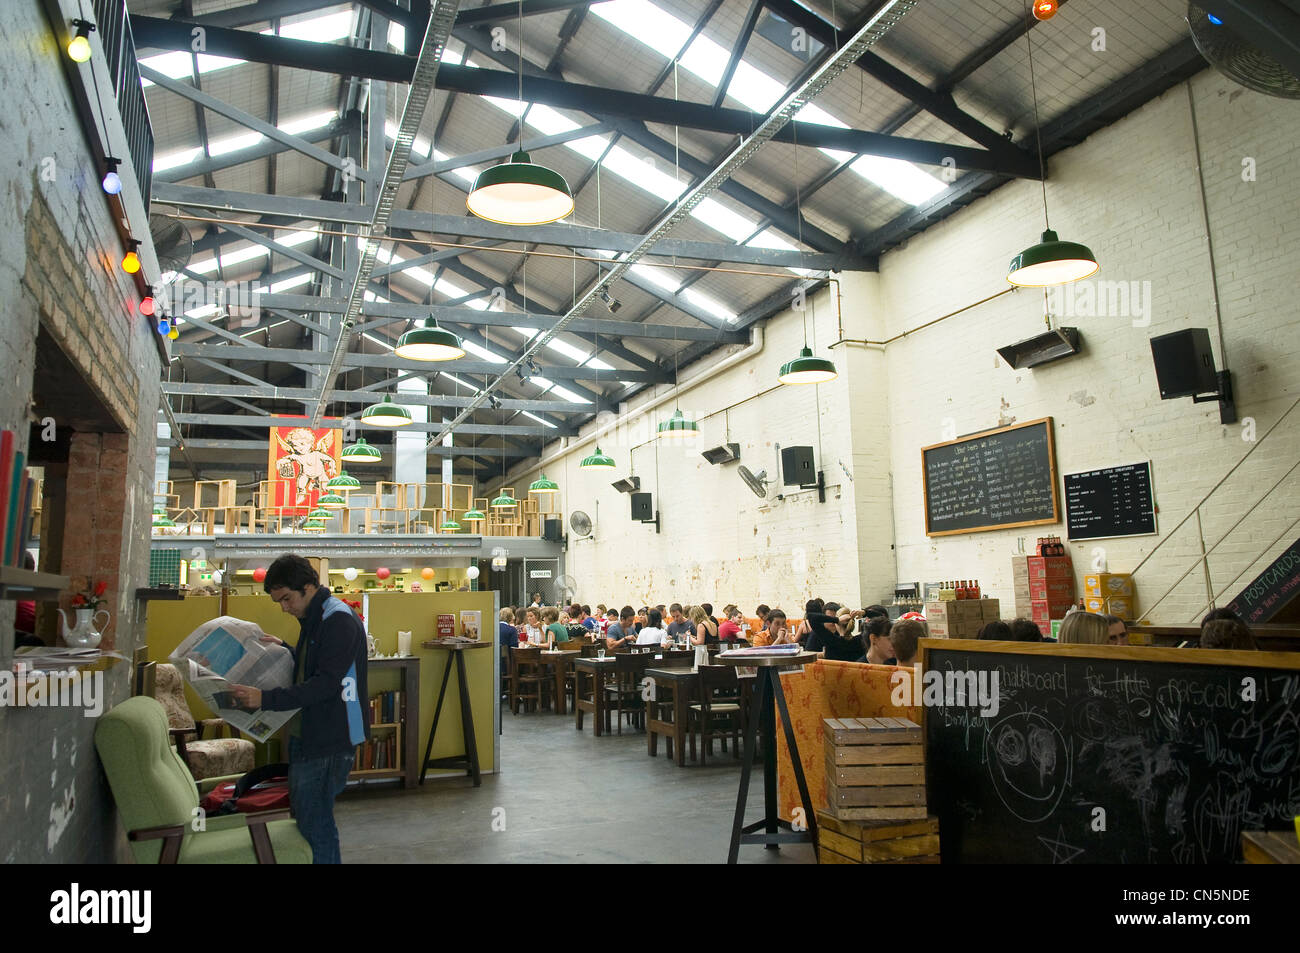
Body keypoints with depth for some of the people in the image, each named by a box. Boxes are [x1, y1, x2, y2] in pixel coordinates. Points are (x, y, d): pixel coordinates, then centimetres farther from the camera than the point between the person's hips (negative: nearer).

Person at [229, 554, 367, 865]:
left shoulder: (339, 621, -18)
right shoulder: (313, 619, 14)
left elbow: (325, 684, -25)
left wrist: (266, 699, -27)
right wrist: (284, 648, 14)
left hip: (330, 740, -10)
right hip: (305, 734, 10)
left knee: (314, 823, -6)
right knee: (302, 814, 18)